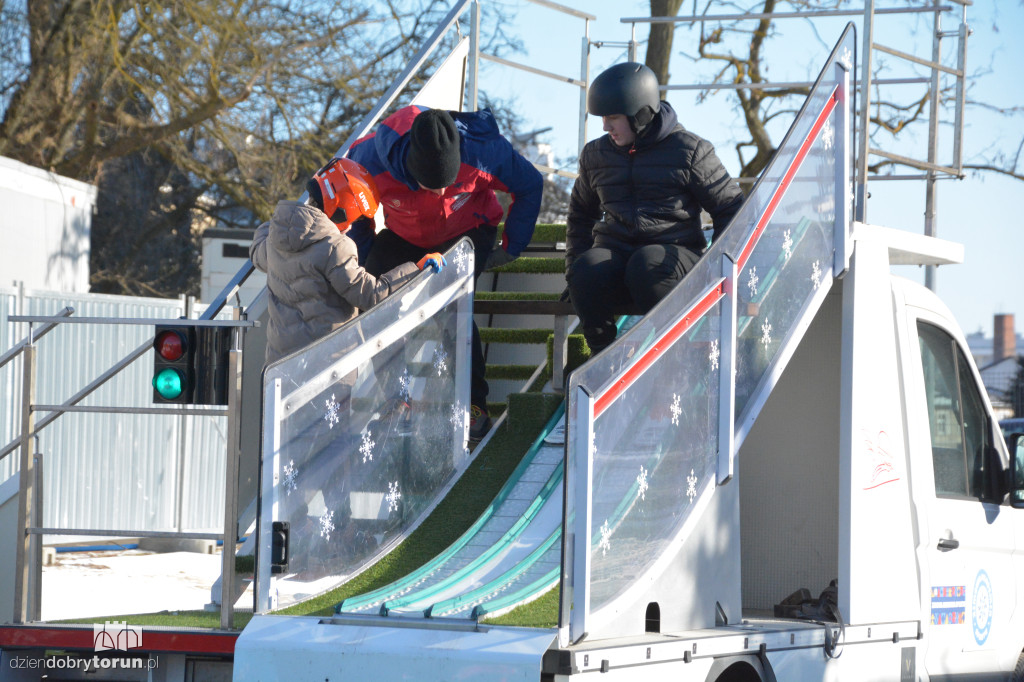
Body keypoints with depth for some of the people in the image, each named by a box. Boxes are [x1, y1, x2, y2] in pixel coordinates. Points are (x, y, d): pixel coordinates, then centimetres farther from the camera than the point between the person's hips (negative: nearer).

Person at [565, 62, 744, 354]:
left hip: (676, 252, -3)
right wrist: (574, 269, 18)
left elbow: (730, 208, 7)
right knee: (587, 271, -33)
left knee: (646, 265, -40)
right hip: (614, 253, 3)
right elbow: (581, 213, 31)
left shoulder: (689, 151, 1)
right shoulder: (596, 154, 15)